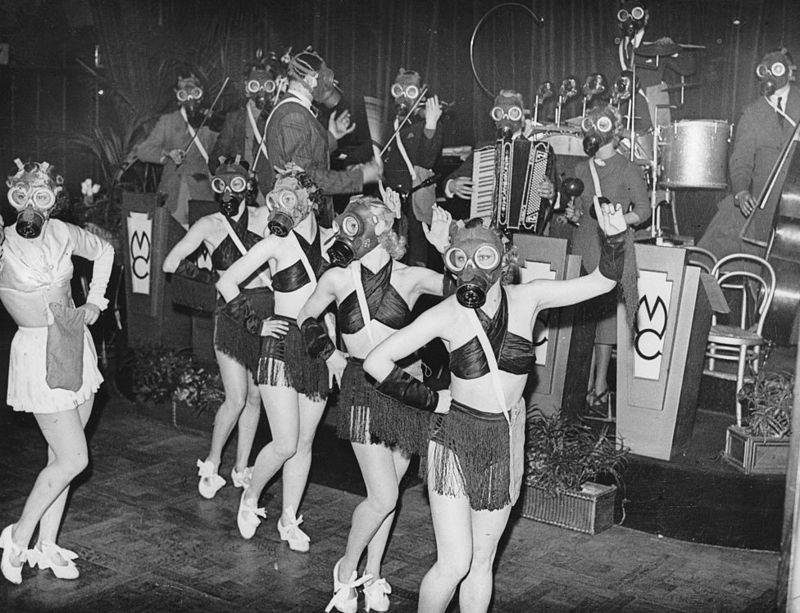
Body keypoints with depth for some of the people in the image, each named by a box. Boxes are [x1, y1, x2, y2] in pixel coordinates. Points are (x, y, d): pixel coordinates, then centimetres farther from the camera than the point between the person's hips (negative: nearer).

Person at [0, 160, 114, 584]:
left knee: (61, 455, 10)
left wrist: (95, 300, 12)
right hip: (37, 353, -5)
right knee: (73, 458, -8)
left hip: (76, 346, 5)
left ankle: (47, 546, 21)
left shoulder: (62, 233, 0)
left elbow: (104, 251, 18)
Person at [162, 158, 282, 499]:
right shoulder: (209, 225, -3)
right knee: (236, 398, -9)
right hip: (232, 313, -3)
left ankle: (241, 468, 23)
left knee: (254, 396, 9)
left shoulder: (264, 217, 2)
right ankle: (212, 463, 14)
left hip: (266, 311, 3)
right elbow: (170, 263, -7)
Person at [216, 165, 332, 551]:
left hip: (319, 347, 4)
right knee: (285, 444, -8)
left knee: (304, 444, 8)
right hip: (282, 345, -4)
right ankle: (250, 498, 18)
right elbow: (226, 282, -2)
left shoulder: (330, 240, 5)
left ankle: (289, 519, 22)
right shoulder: (276, 243, -6)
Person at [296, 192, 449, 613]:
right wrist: (329, 354, 4)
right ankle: (346, 569, 14)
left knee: (386, 493, 10)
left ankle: (372, 576, 29)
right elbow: (307, 316, 16)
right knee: (383, 496, -10)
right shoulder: (338, 278, -1)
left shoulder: (411, 277, -2)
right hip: (362, 388, -2)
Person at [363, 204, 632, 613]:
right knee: (454, 563, -5)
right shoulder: (447, 314, -13)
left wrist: (615, 238, -18)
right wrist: (430, 400, -7)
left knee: (481, 563, 13)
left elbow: (602, 281, -2)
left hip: (505, 441, 3)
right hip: (456, 440, -3)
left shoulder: (526, 298, -5)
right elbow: (376, 361, -11)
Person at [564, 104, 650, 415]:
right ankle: (593, 385, 12)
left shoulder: (628, 170, -1)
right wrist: (573, 214, 4)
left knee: (606, 314, -6)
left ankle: (599, 388, 1)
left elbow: (643, 211, 0)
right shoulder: (581, 168, 15)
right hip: (582, 247, 5)